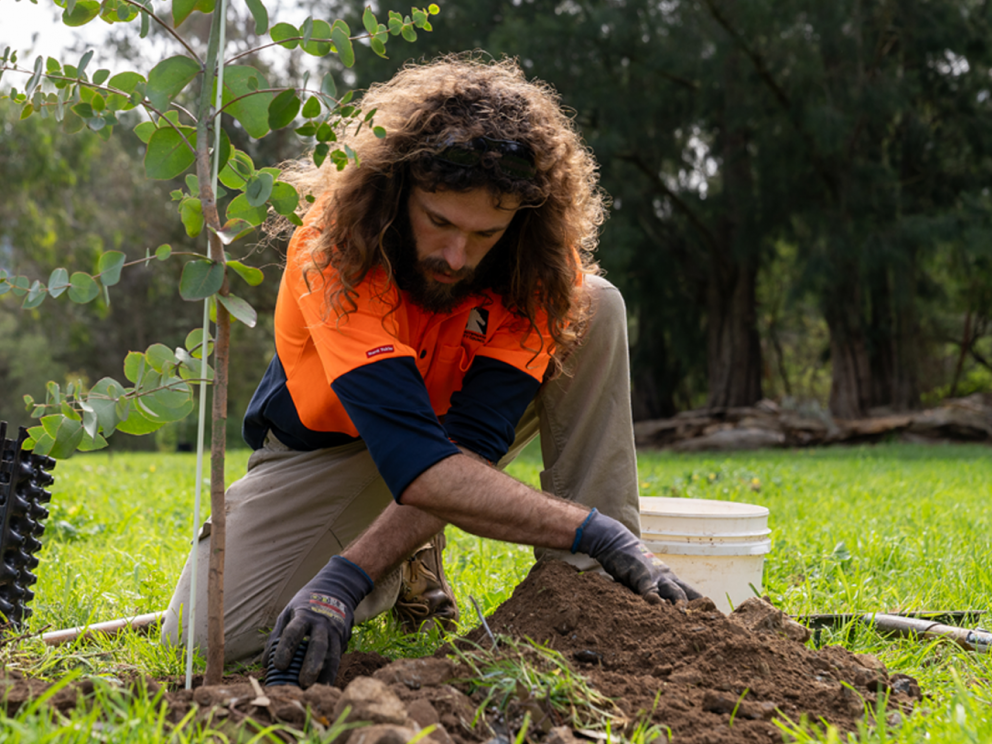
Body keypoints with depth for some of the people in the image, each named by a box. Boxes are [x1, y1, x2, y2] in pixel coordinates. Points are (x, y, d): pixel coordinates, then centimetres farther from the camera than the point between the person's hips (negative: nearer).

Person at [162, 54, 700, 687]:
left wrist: (348, 574, -43)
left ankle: (590, 586, -19)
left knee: (596, 308, -24)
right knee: (208, 634, -22)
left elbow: (471, 444, -31)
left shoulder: (540, 270, -25)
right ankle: (409, 560, 6)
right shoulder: (334, 252, -34)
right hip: (331, 440, -1)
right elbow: (415, 464, -43)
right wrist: (594, 530, -48)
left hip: (457, 422, 2)